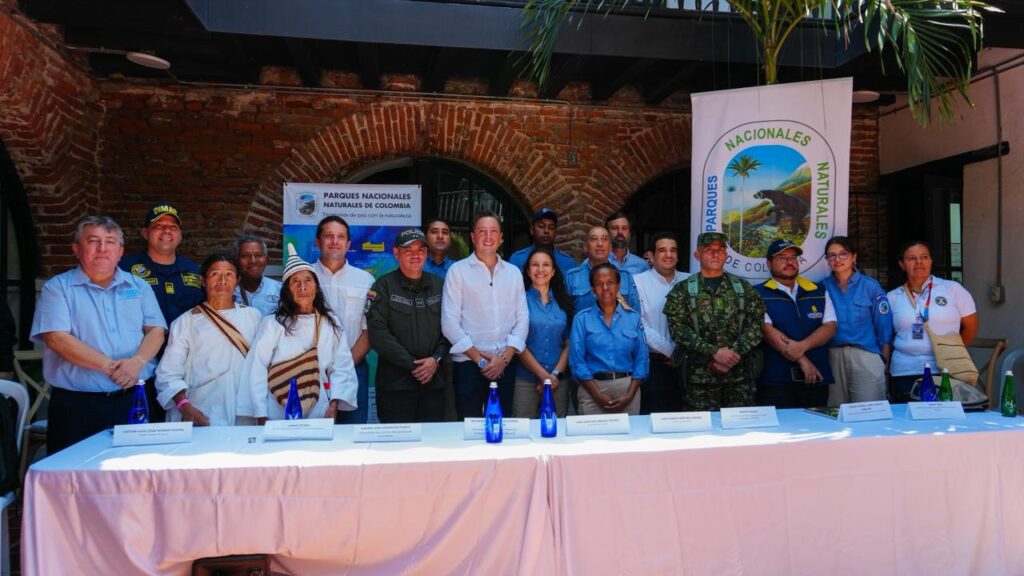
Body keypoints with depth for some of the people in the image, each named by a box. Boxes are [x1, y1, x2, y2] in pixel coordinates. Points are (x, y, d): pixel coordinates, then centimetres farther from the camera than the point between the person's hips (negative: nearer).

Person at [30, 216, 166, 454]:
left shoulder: (139, 287, 14)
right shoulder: (57, 288, 4)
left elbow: (156, 331, 7)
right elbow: (57, 338, -8)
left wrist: (137, 361, -14)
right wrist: (109, 366, -16)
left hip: (134, 400, 3)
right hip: (76, 406, -2)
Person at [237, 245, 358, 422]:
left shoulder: (332, 324, 5)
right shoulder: (272, 324, -4)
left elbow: (341, 366, 1)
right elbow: (257, 370, -7)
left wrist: (334, 405, -10)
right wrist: (261, 417, -10)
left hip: (319, 414, 2)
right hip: (279, 415, -2)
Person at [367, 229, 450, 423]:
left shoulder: (439, 285, 12)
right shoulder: (384, 286, 1)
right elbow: (378, 332, -8)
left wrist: (436, 358, -7)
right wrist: (412, 364, -11)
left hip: (433, 380, 3)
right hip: (395, 383, -3)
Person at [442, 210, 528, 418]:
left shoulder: (513, 273, 11)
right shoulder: (458, 270, 0)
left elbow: (522, 319, 7)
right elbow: (449, 323, -5)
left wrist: (505, 357, -5)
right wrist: (479, 359, -7)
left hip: (505, 364, 3)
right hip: (468, 363, -3)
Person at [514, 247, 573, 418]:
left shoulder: (563, 303, 11)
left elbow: (568, 344, 9)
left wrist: (555, 375, -5)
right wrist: (544, 375, -9)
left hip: (558, 381, 3)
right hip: (525, 380, -3)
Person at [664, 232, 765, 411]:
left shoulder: (743, 288, 10)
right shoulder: (682, 290, 3)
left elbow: (756, 325, 2)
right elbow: (678, 329, -8)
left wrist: (734, 354, -12)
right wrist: (714, 352, -16)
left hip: (740, 375, 2)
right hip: (699, 377, -2)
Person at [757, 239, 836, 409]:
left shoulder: (819, 292, 14)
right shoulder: (760, 294, -1)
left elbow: (829, 327, 3)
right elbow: (768, 331, -11)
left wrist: (802, 346, -15)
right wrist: (802, 360, -15)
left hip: (816, 377, 4)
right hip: (776, 379, -4)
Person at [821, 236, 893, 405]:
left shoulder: (870, 286, 2)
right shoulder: (822, 288, 5)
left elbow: (884, 328, 3)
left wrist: (884, 361, 0)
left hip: (866, 357, -1)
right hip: (832, 358, 1)